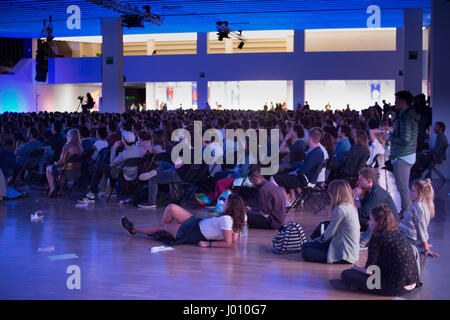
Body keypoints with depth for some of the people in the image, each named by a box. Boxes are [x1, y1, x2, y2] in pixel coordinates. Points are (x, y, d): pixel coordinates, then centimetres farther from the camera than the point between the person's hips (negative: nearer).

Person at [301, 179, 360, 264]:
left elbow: (331, 232, -14)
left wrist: (320, 239, 5)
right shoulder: (351, 206, 8)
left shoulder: (340, 209, -22)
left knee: (306, 253, -11)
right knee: (305, 245, 10)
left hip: (345, 254, -9)